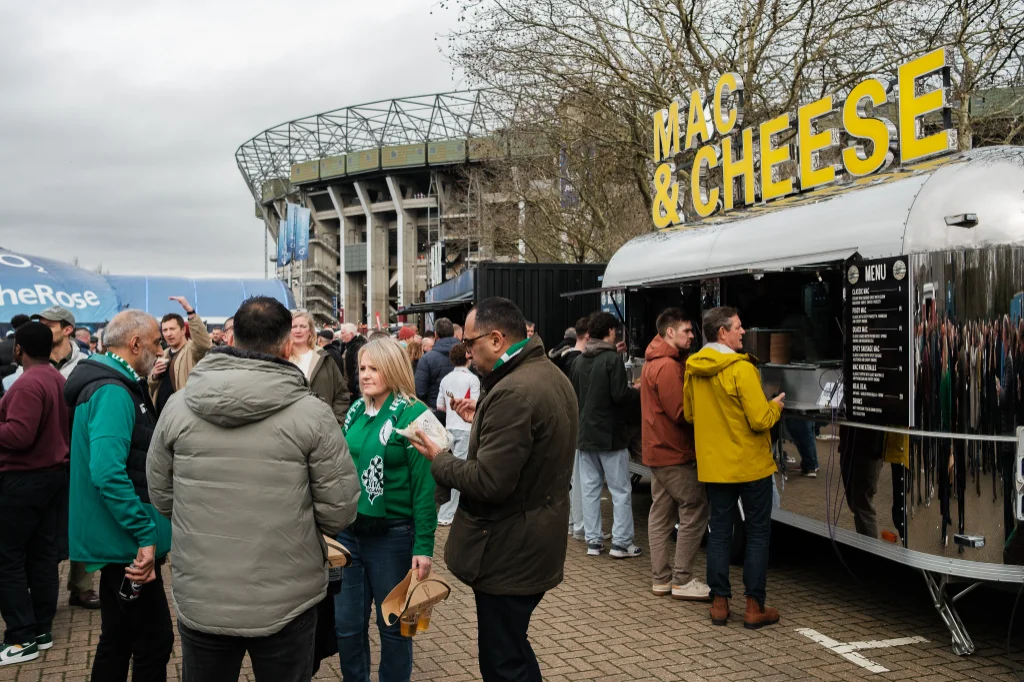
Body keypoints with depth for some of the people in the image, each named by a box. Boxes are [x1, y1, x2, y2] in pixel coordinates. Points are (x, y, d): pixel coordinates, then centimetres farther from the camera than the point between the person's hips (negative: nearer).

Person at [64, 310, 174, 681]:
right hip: (128, 541, -10)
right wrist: (145, 534, -27)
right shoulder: (113, 392, -19)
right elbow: (108, 472, -30)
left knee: (118, 640, 19)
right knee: (154, 641, -2)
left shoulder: (117, 386, 14)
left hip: (118, 539, 10)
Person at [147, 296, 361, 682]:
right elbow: (340, 511, -10)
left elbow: (161, 498, 5)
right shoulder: (312, 413, -14)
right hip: (287, 604, -2)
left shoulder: (177, 407, -5)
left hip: (198, 601, 3)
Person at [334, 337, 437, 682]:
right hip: (347, 531, 6)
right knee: (347, 623, 13)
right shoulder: (356, 411, 6)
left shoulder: (413, 414, -12)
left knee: (393, 624, 10)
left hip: (392, 536, -5)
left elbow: (424, 485, -13)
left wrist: (424, 545, -15)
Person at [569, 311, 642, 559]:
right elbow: (620, 395, -19)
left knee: (590, 488, 9)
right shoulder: (612, 358, -12)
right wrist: (638, 393, 0)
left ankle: (593, 540, 12)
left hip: (585, 434, 6)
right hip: (610, 434, -6)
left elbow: (571, 396, 11)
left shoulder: (577, 361, 7)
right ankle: (621, 542, 3)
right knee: (621, 490, 2)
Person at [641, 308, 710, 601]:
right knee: (695, 511, -5)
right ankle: (682, 580, -1)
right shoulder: (667, 366, -19)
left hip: (659, 450, 11)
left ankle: (661, 577, 18)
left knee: (662, 513, 12)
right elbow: (681, 412, -22)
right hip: (675, 453, -11)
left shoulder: (654, 362, 14)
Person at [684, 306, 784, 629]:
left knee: (719, 531, 13)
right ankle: (754, 607, 10)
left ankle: (719, 603, 16)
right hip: (750, 465, -5)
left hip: (713, 466, 6)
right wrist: (775, 406, 0)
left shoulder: (692, 369, 1)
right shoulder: (741, 369, -19)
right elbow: (760, 421, -19)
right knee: (758, 532, 7)